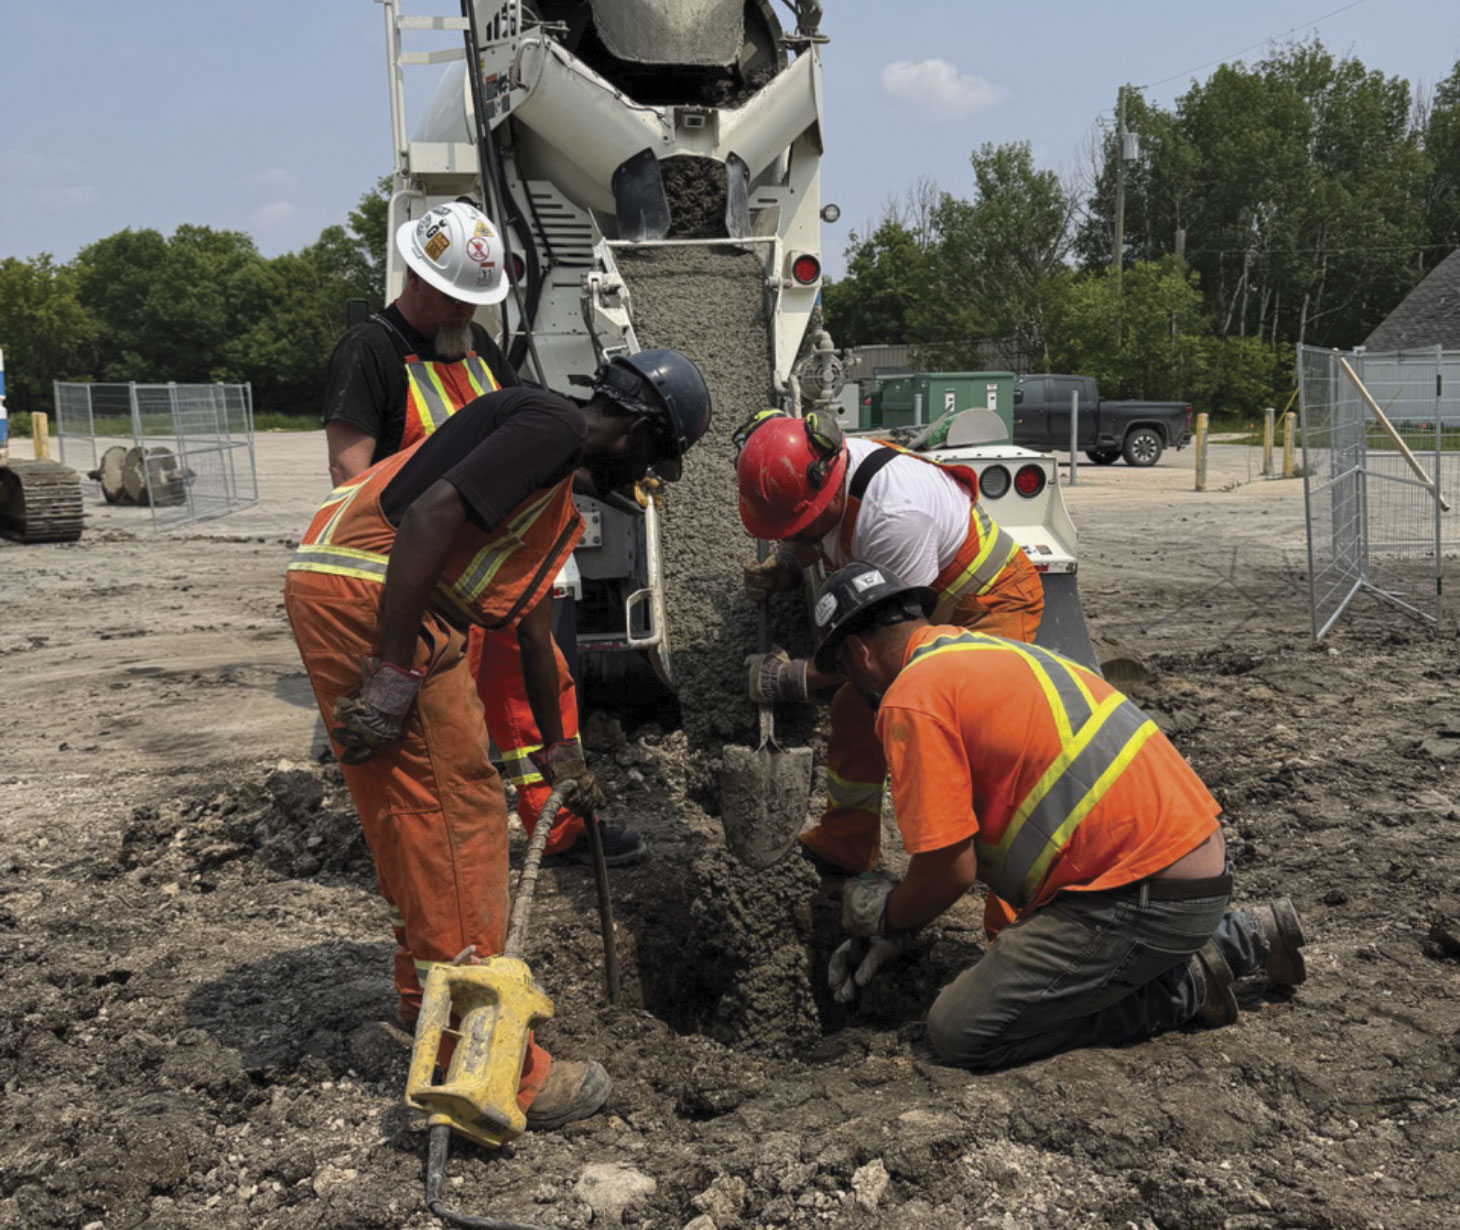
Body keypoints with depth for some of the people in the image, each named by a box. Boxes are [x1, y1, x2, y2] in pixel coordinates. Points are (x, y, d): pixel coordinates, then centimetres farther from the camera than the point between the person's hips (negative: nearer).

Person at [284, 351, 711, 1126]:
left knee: (409, 817, 21)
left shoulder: (558, 491, 23)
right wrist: (393, 676, -24)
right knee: (457, 819, -5)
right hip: (366, 593, -10)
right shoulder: (550, 427, -8)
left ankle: (428, 1000, 39)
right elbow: (429, 518, -22)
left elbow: (530, 622, 31)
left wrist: (557, 749, 39)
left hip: (335, 595, 10)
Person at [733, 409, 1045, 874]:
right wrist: (785, 565, -10)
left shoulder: (894, 514, -40)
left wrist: (798, 678, -26)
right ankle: (844, 851, 22)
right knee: (858, 708, 7)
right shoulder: (819, 474, -12)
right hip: (922, 606, 9)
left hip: (992, 604, -9)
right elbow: (822, 539, 13)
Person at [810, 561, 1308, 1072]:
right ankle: (1238, 937, 23)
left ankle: (1183, 987, 1)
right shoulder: (983, 652, 19)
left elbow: (950, 868, -13)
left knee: (960, 1032, -6)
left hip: (1148, 895, -10)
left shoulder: (913, 697, -11)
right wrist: (897, 925, 21)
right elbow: (960, 833, 25)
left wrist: (885, 915, 8)